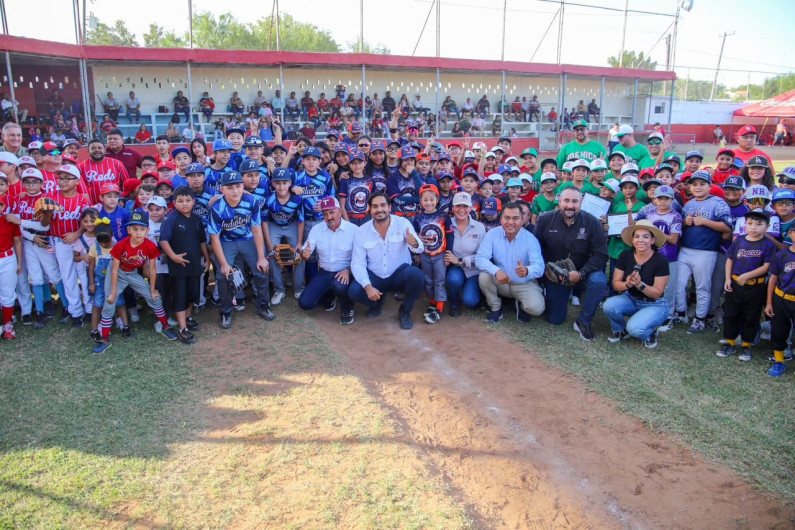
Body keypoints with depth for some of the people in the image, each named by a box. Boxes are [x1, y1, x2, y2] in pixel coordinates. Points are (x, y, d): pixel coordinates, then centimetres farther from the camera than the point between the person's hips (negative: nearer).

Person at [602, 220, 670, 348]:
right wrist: (627, 284, -30)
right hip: (631, 299, 4)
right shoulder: (625, 256, -9)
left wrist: (639, 284, -34)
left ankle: (650, 332, 8)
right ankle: (620, 331, 4)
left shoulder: (660, 260, -19)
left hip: (654, 305, -4)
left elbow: (657, 293, -16)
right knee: (609, 305, -27)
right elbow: (615, 284, -7)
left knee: (635, 328, -30)